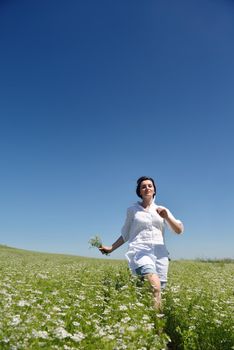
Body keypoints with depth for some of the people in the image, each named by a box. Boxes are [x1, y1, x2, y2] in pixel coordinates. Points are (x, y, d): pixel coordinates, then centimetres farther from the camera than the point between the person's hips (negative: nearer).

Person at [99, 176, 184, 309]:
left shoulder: (162, 210, 16)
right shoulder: (132, 210, 12)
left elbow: (179, 230, 10)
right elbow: (125, 234, 19)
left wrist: (167, 217, -7)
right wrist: (111, 248, 11)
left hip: (160, 253, 3)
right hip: (140, 252, -3)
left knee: (160, 290, -4)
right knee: (155, 287, -28)